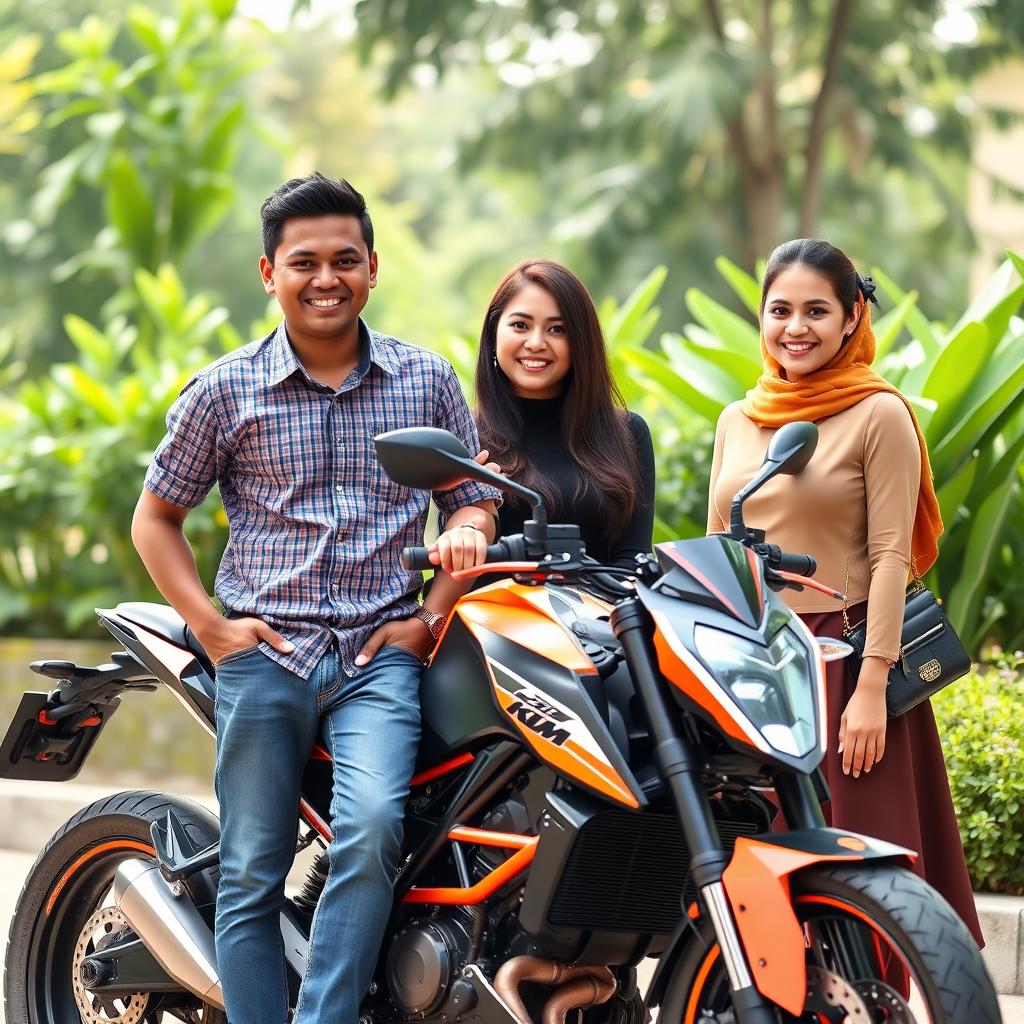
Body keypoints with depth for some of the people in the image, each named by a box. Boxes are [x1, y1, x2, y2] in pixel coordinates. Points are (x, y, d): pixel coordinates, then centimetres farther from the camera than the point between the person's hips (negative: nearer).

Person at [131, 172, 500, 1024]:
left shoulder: (427, 381, 8)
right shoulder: (224, 392, 4)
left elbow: (473, 504, 14)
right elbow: (155, 517, 12)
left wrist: (432, 617, 1)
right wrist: (211, 626, 0)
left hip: (381, 651, 0)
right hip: (263, 652, 0)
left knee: (372, 831, -24)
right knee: (250, 879, -1)